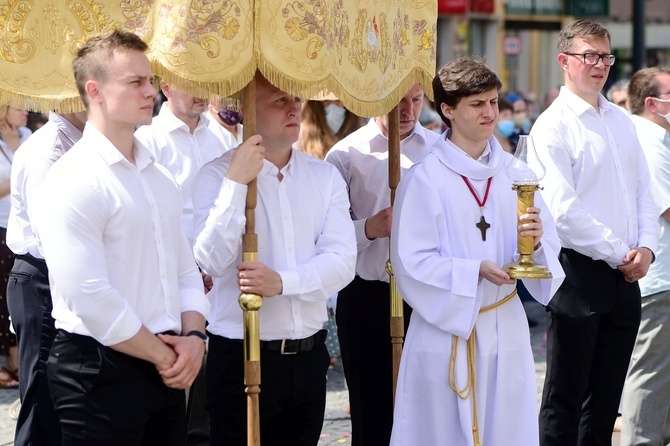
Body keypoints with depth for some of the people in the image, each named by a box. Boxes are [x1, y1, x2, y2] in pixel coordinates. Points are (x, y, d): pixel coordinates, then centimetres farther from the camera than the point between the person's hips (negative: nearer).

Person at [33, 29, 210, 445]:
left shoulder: (160, 179, 13)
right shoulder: (73, 181, -13)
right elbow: (89, 297, -20)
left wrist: (193, 337, -3)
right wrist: (162, 356, -12)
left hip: (168, 373, 7)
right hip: (100, 372, -7)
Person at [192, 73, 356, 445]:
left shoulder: (325, 177, 6)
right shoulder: (216, 176, -6)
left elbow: (342, 261, -5)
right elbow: (212, 261, -18)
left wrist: (282, 282, -22)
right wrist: (236, 183, -23)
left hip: (308, 356, 4)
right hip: (240, 357, -4)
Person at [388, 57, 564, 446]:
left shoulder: (513, 172, 7)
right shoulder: (426, 179, -9)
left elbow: (550, 241, 7)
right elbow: (411, 261, -12)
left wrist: (535, 240, -15)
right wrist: (476, 271, -20)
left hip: (506, 328, 5)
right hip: (448, 330, -4)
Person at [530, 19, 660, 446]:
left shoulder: (622, 121, 13)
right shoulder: (553, 126, -9)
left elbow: (644, 192, 15)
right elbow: (563, 211, -16)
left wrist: (647, 247, -2)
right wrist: (619, 254, -12)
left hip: (625, 276, 7)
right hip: (580, 274, -7)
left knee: (606, 398, 13)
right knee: (565, 398, 1)